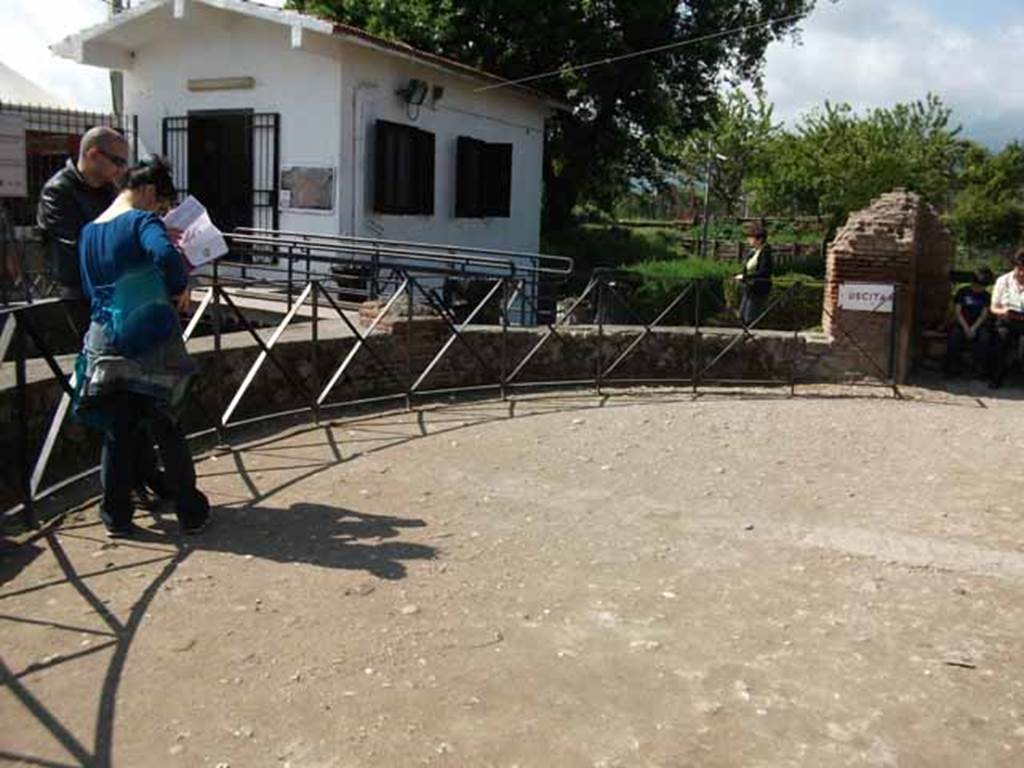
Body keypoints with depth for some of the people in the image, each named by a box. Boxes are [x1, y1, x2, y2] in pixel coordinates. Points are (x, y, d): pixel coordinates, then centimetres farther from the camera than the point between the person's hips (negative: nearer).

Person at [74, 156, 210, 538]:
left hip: (105, 342, 5)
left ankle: (116, 516, 18)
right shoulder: (142, 220, -9)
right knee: (168, 430, 6)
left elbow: (90, 288, 18)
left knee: (117, 433, 12)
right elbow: (165, 253, -30)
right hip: (150, 340, -5)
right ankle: (191, 512, 15)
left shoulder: (88, 232, 13)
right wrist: (180, 285, -13)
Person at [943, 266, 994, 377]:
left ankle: (980, 368, -23)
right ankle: (952, 367, -23)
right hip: (962, 322, -1)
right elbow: (957, 312, -2)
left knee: (985, 337, -31)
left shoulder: (986, 296, 9)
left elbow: (984, 315, 1)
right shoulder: (963, 292, 3)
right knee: (955, 334, -33)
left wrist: (974, 328, -16)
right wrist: (966, 328, -15)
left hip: (978, 324, 1)